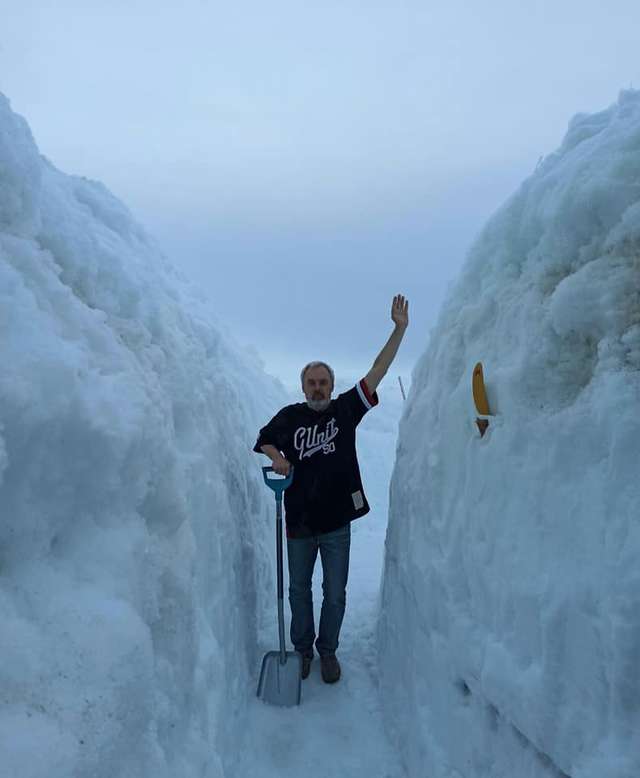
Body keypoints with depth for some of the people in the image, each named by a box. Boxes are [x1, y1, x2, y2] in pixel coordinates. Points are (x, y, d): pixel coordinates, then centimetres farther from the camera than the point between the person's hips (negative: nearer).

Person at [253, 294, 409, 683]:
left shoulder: (346, 409, -4)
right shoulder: (290, 416, -2)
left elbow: (377, 372, -10)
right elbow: (264, 439, 14)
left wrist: (400, 330, -15)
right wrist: (275, 457, -9)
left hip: (336, 522, -1)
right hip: (299, 521, 1)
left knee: (335, 594, 12)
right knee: (299, 590, 16)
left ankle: (328, 651, 33)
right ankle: (302, 649, 36)